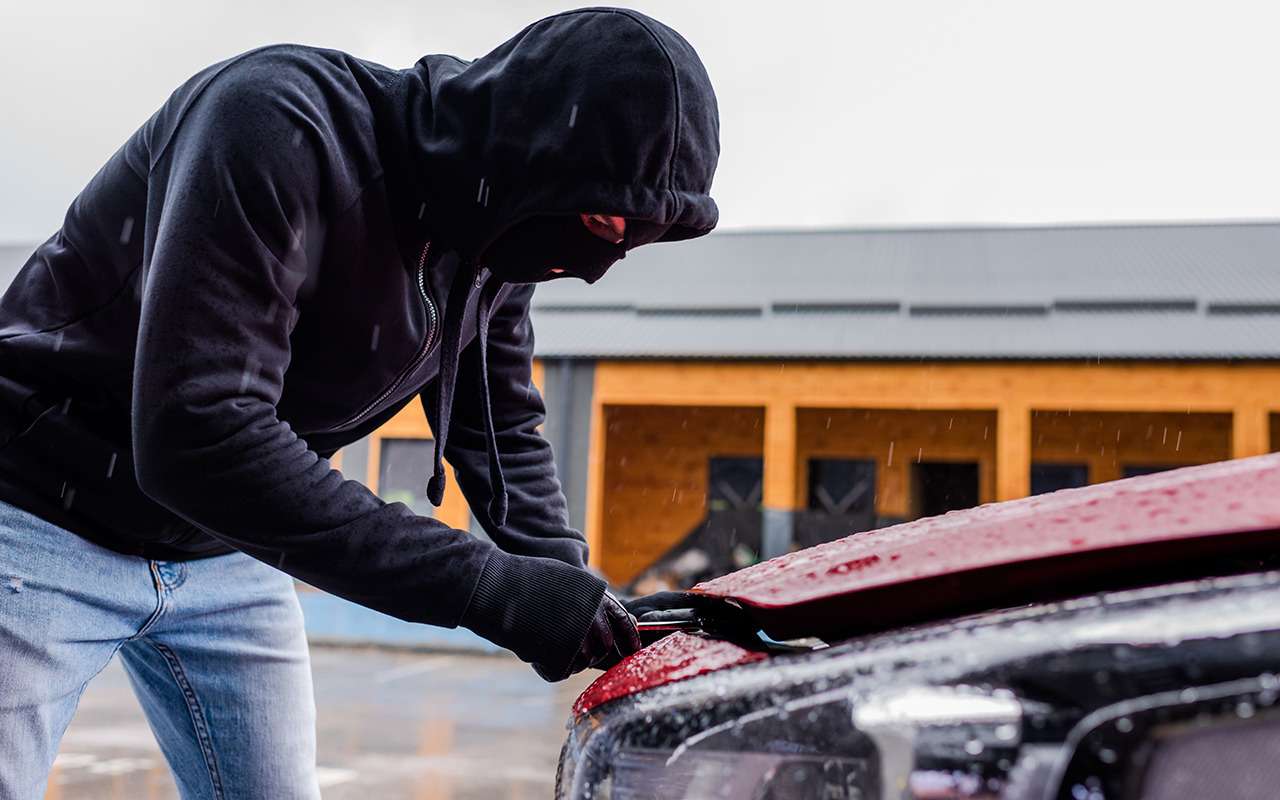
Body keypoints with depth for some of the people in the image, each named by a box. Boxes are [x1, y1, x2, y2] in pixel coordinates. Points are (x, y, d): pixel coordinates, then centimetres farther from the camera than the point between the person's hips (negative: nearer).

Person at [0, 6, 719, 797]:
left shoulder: (500, 238, -7)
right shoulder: (280, 123, -30)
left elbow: (503, 427, 6)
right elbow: (196, 437, -38)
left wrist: (565, 578, -12)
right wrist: (487, 587, -37)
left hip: (227, 555, 7)